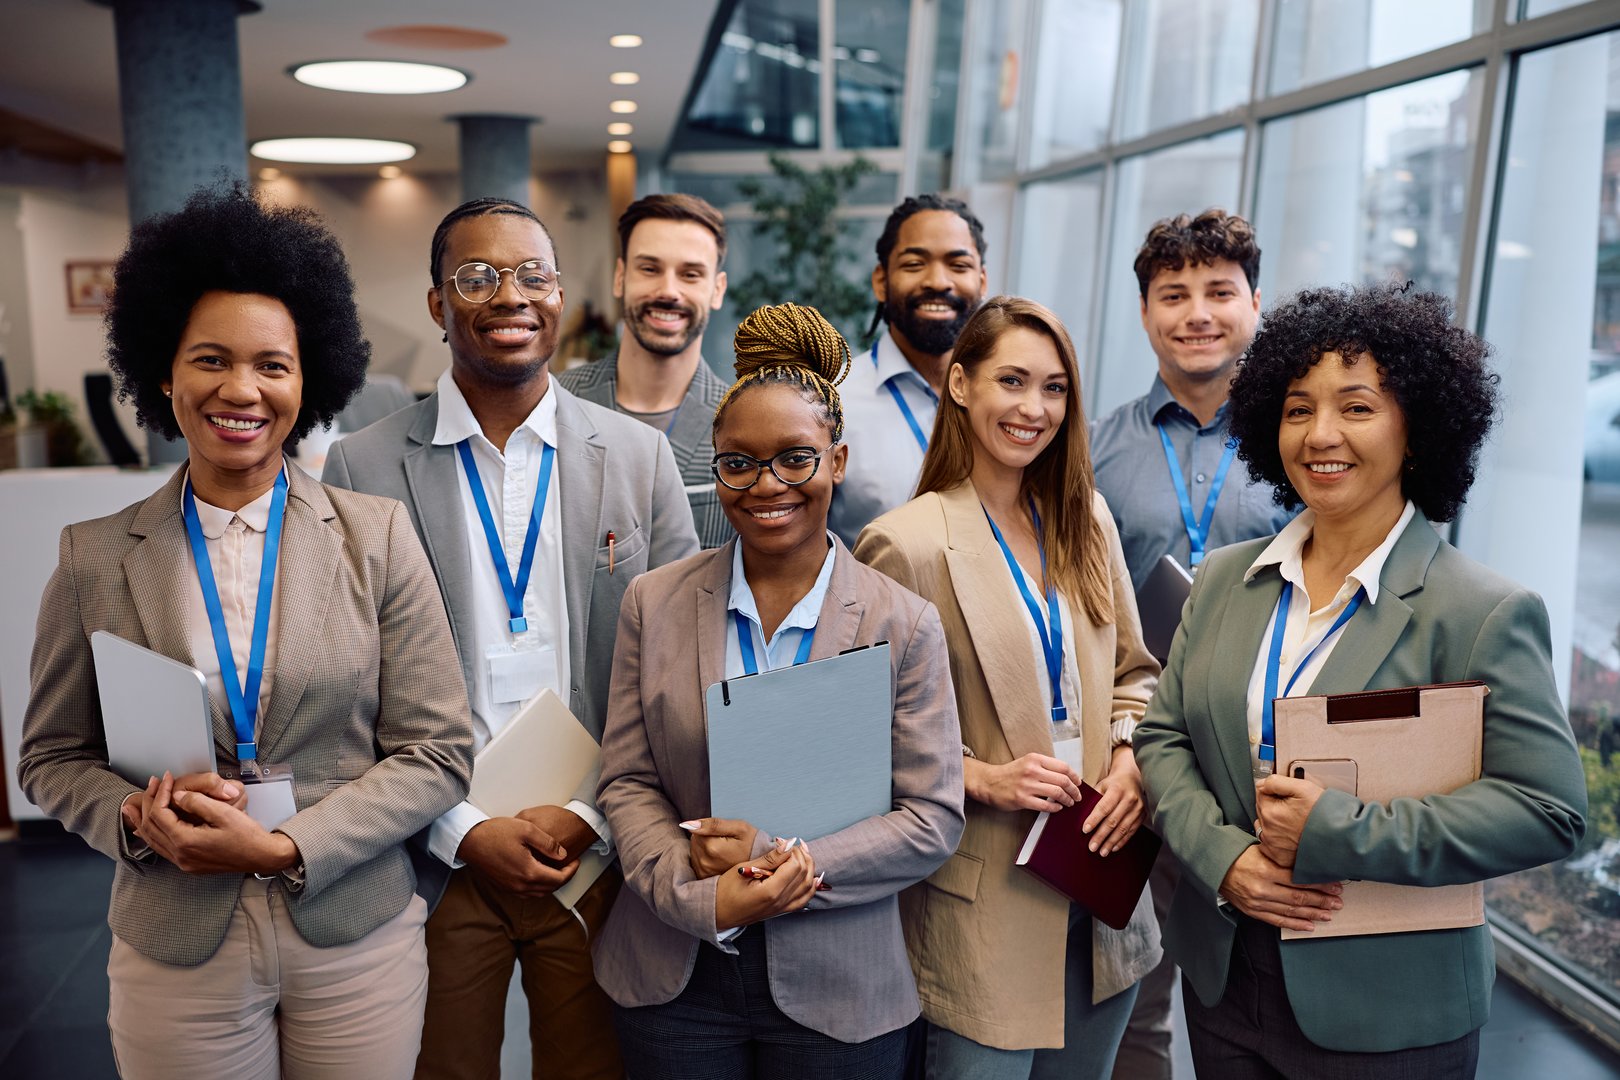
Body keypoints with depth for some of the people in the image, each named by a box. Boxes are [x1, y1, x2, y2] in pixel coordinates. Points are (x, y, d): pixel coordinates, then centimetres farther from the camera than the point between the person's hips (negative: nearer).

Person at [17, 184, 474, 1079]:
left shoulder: (378, 537, -5)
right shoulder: (94, 558, -1)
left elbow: (436, 753, -5)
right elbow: (53, 757, 7)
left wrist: (283, 848, -15)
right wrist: (138, 820, -13)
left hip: (358, 940, 0)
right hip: (176, 959, 1)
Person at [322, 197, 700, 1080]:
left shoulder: (639, 456, 0)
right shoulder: (363, 468, -3)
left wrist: (589, 814, -8)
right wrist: (465, 833, -9)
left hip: (598, 854, 1)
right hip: (435, 859, 0)